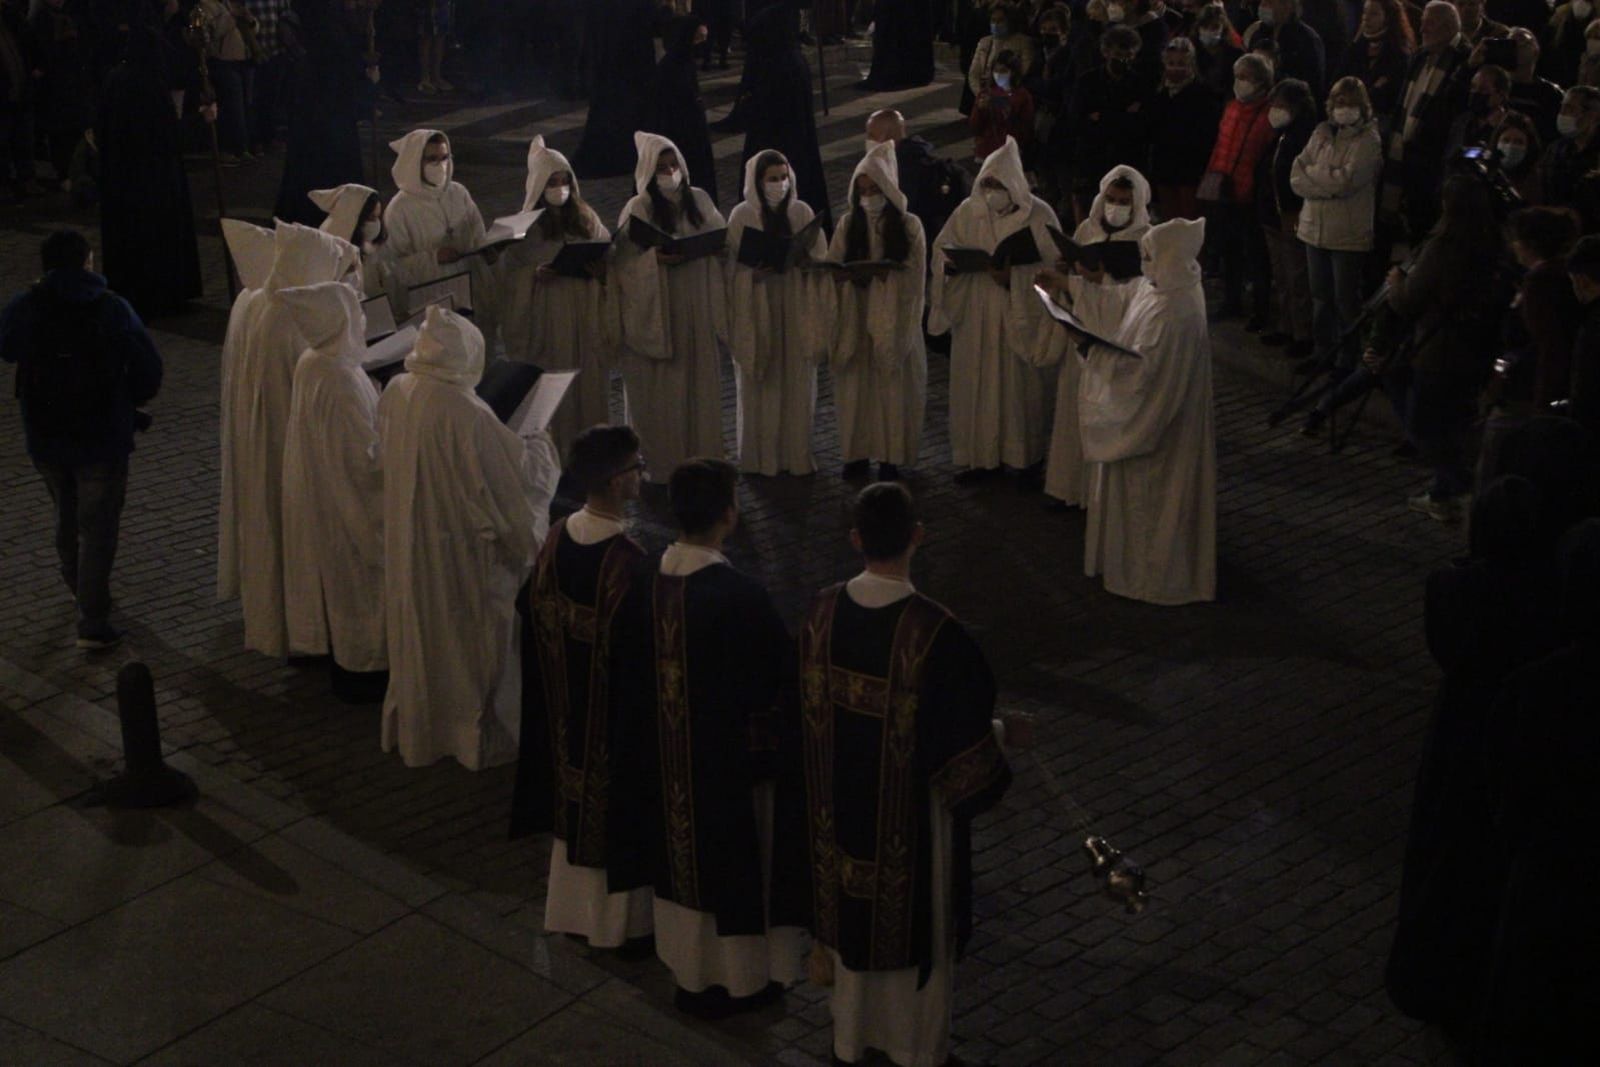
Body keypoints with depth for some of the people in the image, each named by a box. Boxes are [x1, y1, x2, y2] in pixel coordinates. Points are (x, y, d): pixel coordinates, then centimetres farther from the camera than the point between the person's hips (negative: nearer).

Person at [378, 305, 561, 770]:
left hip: (409, 537, 7)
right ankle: (477, 732, 26)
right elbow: (512, 476, -21)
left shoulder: (395, 393, -7)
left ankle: (417, 723, 38)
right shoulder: (466, 413, -29)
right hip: (463, 544, -7)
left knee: (420, 625, 22)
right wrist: (540, 448, 0)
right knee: (471, 634, 12)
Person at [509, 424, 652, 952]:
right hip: (616, 707, -7)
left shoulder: (556, 538, -7)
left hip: (564, 704, 7)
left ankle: (570, 907, 39)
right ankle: (616, 922, 28)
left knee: (574, 800, 23)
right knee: (615, 809, 12)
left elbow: (540, 619, 4)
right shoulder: (627, 561, -29)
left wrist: (561, 681, 18)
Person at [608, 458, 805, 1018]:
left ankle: (687, 975, 36)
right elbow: (783, 676, -17)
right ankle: (741, 981, 30)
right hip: (731, 761, -6)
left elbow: (625, 677, 3)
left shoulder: (645, 583, -9)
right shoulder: (740, 597, -27)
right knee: (738, 862, 14)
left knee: (681, 856, 21)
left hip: (664, 759, 6)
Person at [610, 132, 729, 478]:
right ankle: (659, 463, 10)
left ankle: (701, 457, 22)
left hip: (697, 310, 4)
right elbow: (625, 262, -10)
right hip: (656, 312, -4)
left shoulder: (699, 200, 5)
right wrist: (656, 258, -25)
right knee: (661, 391, 1)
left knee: (700, 382, 10)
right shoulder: (638, 209, -9)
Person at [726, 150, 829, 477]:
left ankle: (795, 454, 15)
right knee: (759, 386, 2)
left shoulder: (802, 213, 3)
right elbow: (733, 267, -4)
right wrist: (757, 270, -21)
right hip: (756, 312, -2)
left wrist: (803, 257, -16)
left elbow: (820, 262, 4)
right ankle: (760, 457, 10)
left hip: (795, 312, 2)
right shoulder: (742, 216, -3)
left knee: (796, 385, 5)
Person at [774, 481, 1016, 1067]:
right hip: (910, 814, -4)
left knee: (850, 908, 23)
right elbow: (960, 732, -20)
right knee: (914, 921, 17)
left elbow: (805, 709, 0)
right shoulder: (936, 632, -29)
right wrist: (1002, 731, 1)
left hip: (839, 804, 4)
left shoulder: (822, 612, -14)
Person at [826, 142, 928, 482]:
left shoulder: (909, 225, -4)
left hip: (893, 319, -2)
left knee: (893, 384, 1)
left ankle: (891, 456, 9)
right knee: (856, 384, 4)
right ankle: (857, 451, 13)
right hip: (855, 318, 2)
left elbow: (915, 279, -4)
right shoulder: (849, 225, 4)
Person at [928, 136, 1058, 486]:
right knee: (976, 383, 6)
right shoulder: (968, 211, 0)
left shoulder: (1039, 215, -9)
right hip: (975, 316, 3)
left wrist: (1013, 276, -23)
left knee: (1021, 384, 3)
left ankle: (1027, 460, 16)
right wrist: (953, 260, -15)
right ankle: (982, 456, 18)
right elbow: (942, 247, 9)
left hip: (1020, 316, -3)